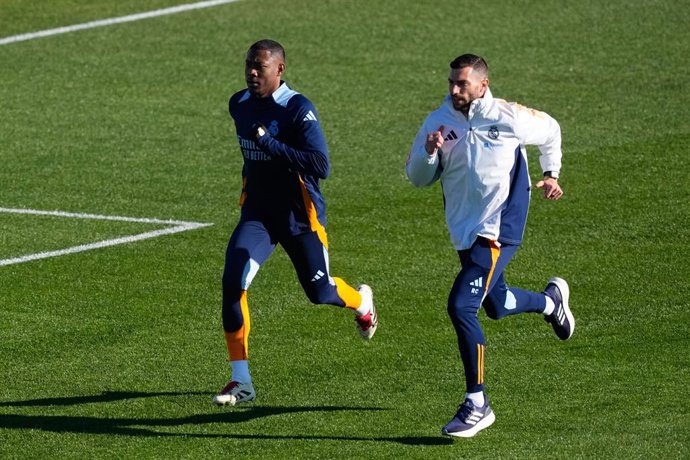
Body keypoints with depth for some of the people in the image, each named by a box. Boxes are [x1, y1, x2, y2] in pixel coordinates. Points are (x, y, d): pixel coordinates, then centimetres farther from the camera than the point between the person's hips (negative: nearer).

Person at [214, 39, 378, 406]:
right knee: (233, 282, -18)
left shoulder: (298, 110, -19)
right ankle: (240, 382, -12)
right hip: (257, 212, 5)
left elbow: (321, 165, -29)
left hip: (299, 215, -5)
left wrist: (270, 145, -32)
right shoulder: (240, 104, 3)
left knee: (319, 292, 6)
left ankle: (361, 301, 47)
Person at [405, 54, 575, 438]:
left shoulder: (507, 117, -11)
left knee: (461, 306, -20)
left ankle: (477, 404, -12)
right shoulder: (439, 122, -2)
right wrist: (430, 152, -18)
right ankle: (552, 299, 57)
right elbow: (418, 178, 2)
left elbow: (550, 130, 10)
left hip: (499, 230, -6)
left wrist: (551, 173, 15)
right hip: (466, 232, 6)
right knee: (496, 306, 24)